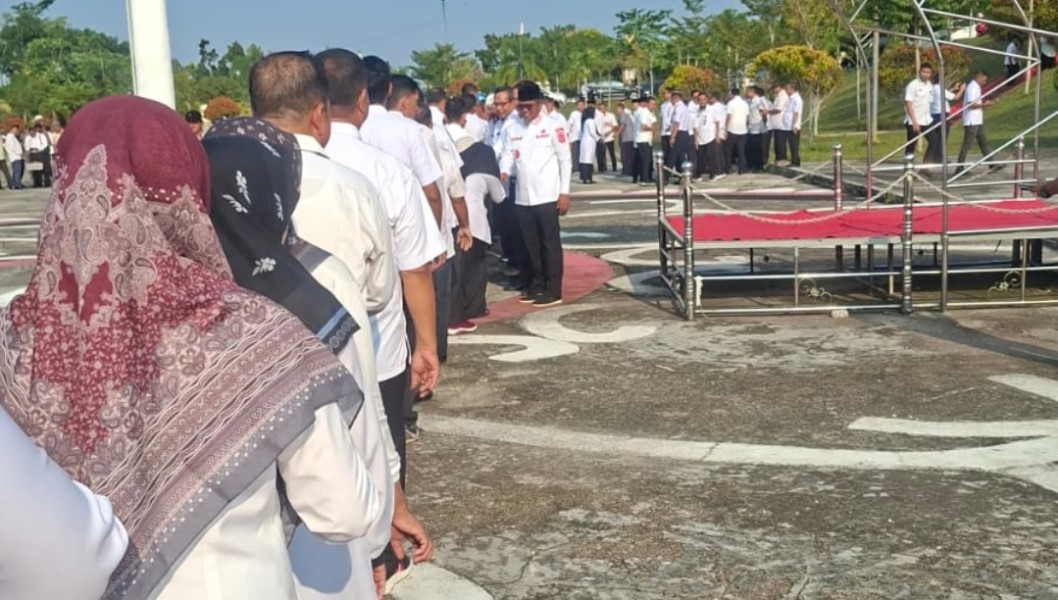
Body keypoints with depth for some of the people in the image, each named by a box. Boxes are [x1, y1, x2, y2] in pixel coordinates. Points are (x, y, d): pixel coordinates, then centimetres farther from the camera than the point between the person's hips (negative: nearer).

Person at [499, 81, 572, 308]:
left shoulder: (552, 127, -4)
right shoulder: (513, 129, 9)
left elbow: (565, 160, -3)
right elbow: (508, 155, 5)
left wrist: (564, 192, -8)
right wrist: (503, 172, -17)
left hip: (547, 196, -5)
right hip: (523, 197, 5)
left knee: (550, 243, 0)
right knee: (532, 243, 12)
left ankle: (553, 290, 4)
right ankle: (537, 284, 23)